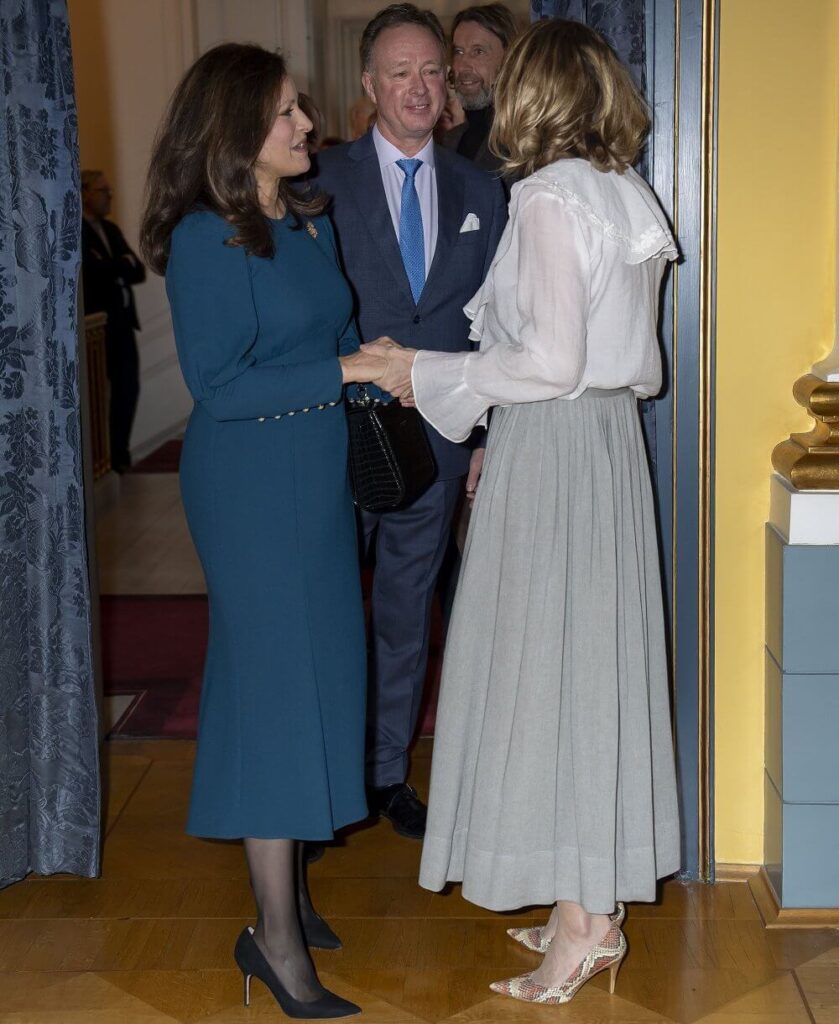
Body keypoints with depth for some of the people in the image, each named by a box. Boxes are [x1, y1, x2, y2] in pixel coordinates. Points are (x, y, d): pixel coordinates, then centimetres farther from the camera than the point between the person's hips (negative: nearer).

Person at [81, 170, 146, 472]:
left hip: (123, 323, 8)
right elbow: (92, 272, -21)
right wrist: (122, 265, -4)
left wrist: (112, 269, -10)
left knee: (128, 390, 11)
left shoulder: (111, 229, 16)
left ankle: (121, 456, 22)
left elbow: (139, 272, 10)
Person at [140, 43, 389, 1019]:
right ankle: (276, 936, 6)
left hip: (316, 471, 8)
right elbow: (218, 384, -19)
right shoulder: (205, 240, -15)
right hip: (249, 479, -8)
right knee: (273, 680, -4)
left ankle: (286, 878, 28)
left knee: (313, 672, 13)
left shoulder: (310, 221, 9)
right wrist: (346, 370, -19)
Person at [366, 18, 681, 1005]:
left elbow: (552, 362, -21)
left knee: (545, 665, -1)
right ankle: (597, 899, 23)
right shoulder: (625, 193, 12)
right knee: (594, 660, 13)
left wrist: (426, 372, -10)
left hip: (551, 445, -9)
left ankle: (583, 925, 6)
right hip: (612, 439, 9)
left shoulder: (551, 196, -14)